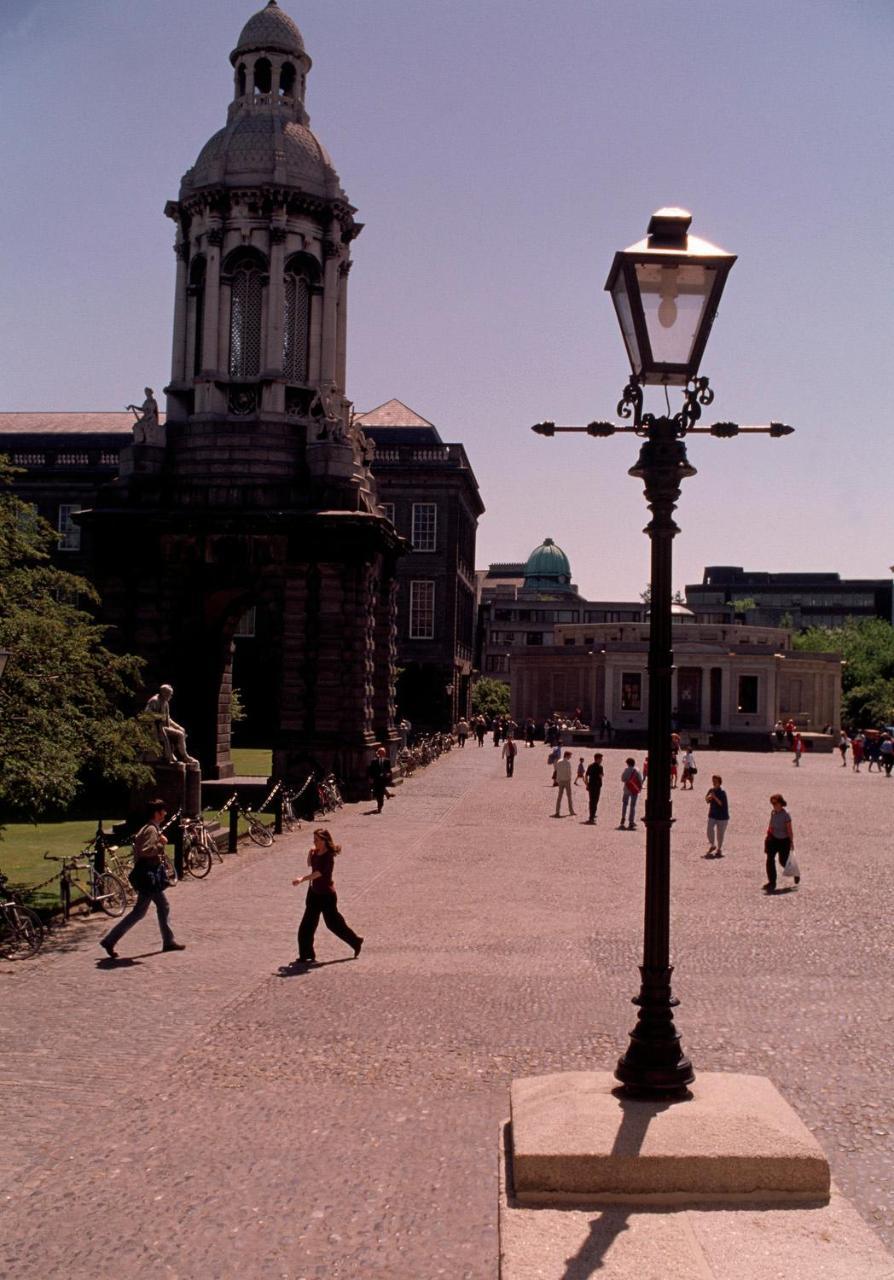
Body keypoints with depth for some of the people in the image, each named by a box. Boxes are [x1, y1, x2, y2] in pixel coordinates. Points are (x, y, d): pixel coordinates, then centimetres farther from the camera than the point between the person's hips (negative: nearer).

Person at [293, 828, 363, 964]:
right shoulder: (317, 852, 2)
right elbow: (310, 864, 17)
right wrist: (310, 853, -2)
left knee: (334, 923, 2)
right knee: (307, 925, 9)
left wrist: (302, 879, -48)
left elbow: (319, 872, -35)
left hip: (326, 894, -8)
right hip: (314, 892, 8)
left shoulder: (328, 856, -23)